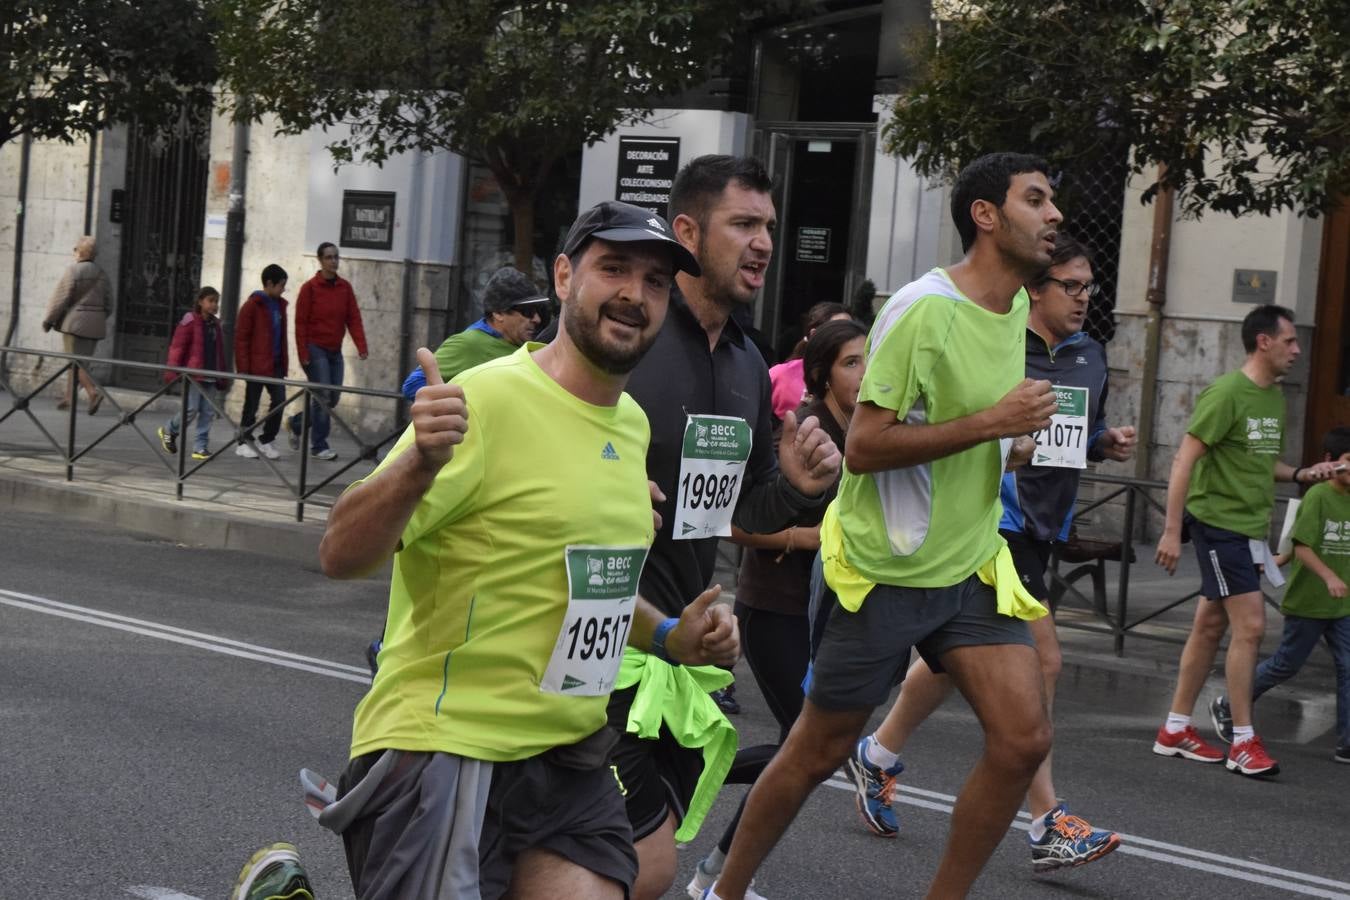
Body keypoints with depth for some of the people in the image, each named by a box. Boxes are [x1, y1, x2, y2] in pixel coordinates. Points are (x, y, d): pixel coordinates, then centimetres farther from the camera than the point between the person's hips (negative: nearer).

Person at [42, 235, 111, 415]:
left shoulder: (73, 270, -9)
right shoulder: (101, 274, 10)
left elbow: (60, 298, -10)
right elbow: (108, 304, 12)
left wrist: (48, 320, -1)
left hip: (75, 321, -7)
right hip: (95, 325, 7)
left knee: (75, 361, -6)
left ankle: (93, 391, -23)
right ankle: (69, 397, 14)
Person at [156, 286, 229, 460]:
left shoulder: (215, 325, 13)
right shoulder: (190, 321, -5)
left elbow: (220, 352, 17)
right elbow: (177, 347, -8)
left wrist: (223, 377, 15)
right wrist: (173, 372, -13)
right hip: (192, 374, -6)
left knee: (208, 412, 3)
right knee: (191, 409, -7)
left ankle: (200, 447, 7)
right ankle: (169, 430, 18)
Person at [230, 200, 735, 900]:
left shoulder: (632, 425, 11)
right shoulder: (488, 399, -13)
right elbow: (341, 555, -20)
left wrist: (666, 636, 11)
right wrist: (421, 464, -36)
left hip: (566, 761, 7)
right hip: (443, 753, -7)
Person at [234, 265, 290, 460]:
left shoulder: (280, 305, 12)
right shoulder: (252, 305, -10)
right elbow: (241, 337, -10)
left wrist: (284, 362, 13)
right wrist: (243, 366, -14)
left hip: (275, 364, 6)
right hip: (257, 365, -6)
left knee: (279, 399, 0)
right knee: (252, 405, 3)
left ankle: (266, 440, 13)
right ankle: (244, 442, 14)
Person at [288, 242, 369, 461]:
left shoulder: (345, 287, 7)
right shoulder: (310, 287, -6)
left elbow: (353, 317, 5)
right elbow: (300, 322, -6)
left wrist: (361, 346, -7)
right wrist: (303, 355, -12)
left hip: (335, 351, 6)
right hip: (315, 349, -5)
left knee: (333, 398, 7)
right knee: (323, 396, -10)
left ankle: (297, 423, 29)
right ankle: (319, 446, -2)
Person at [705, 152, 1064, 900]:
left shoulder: (1016, 308, 8)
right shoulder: (924, 308, -19)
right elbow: (862, 447, -23)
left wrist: (1016, 447, 8)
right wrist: (992, 423, -26)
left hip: (970, 565, 7)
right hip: (881, 569, -7)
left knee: (1023, 738, -8)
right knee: (819, 752, 5)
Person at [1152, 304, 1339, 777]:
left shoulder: (1275, 396, 11)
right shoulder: (1226, 393, -15)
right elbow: (1185, 461, -16)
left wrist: (1300, 474, 4)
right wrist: (1172, 530, -19)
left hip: (1250, 527, 9)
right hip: (1219, 522, -9)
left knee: (1210, 626, 13)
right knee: (1250, 626, -10)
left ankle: (1176, 730, 21)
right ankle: (1243, 743, -3)